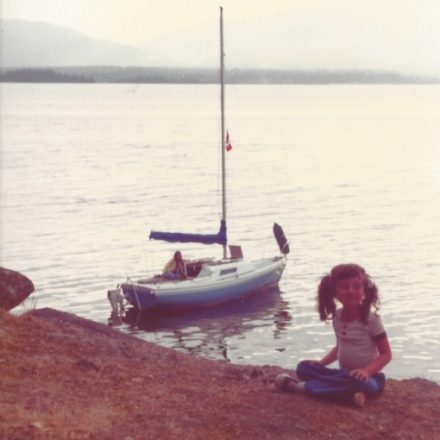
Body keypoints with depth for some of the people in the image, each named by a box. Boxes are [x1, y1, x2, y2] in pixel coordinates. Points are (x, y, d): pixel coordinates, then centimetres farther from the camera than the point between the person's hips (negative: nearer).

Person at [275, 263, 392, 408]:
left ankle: (303, 386, -28)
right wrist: (322, 362, 2)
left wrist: (367, 371, -29)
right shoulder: (337, 316, 3)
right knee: (303, 367, -10)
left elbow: (386, 354, -13)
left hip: (368, 377, -6)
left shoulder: (371, 319, -15)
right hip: (345, 375, 6)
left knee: (363, 384, -41)